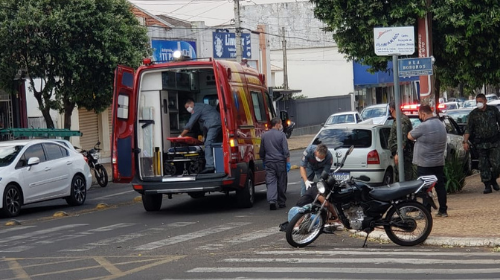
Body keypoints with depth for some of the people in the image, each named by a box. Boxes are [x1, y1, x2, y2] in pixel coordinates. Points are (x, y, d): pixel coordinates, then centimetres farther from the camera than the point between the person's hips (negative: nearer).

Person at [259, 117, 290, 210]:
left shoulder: (264, 136, 7)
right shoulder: (281, 135, -7)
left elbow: (261, 152, 15)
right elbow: (286, 150, -9)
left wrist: (264, 161, 26)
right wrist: (288, 162, -3)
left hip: (269, 162, 3)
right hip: (280, 162, -3)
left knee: (270, 182, -1)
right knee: (281, 183, 8)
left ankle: (272, 201, -18)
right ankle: (281, 202, 15)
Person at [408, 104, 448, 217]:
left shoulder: (424, 126, -19)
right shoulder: (441, 125, 10)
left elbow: (410, 136, -8)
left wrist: (411, 132, 14)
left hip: (425, 164, -8)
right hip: (439, 162, 8)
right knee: (440, 186, 12)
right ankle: (443, 210, 16)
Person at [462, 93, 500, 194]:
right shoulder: (473, 114, 0)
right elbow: (468, 129, -2)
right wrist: (465, 141, -14)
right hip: (481, 143, 0)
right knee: (484, 165, -3)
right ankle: (487, 185, 4)